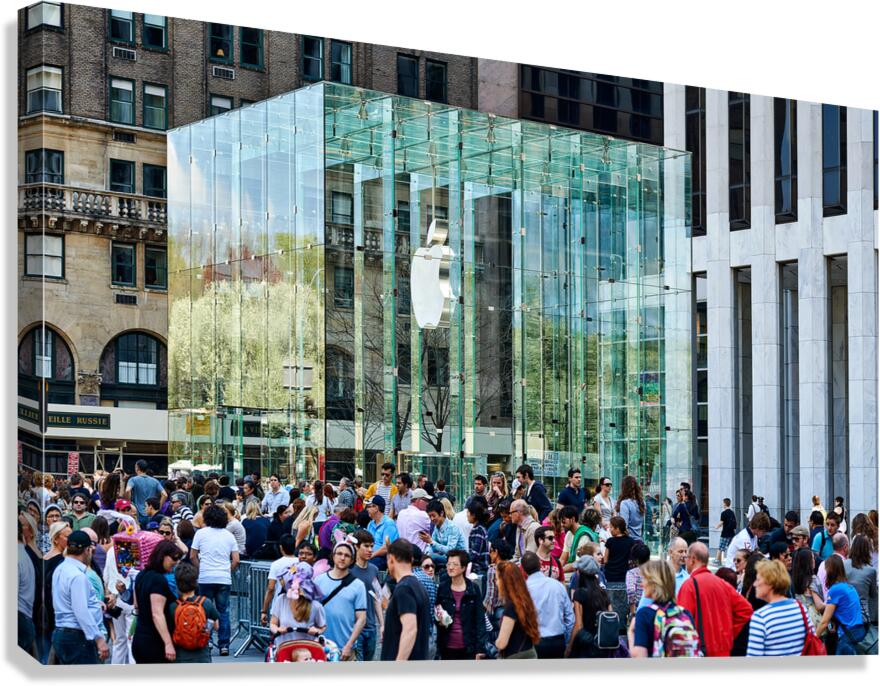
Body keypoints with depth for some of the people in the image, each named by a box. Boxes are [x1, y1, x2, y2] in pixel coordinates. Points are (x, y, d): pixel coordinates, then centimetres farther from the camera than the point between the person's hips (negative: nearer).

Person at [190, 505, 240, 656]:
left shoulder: (201, 533, 2)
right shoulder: (229, 535, 9)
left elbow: (193, 556, 4)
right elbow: (236, 560, 5)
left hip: (205, 578, -2)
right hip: (224, 579, 2)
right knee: (223, 612, 5)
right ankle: (224, 645, 2)